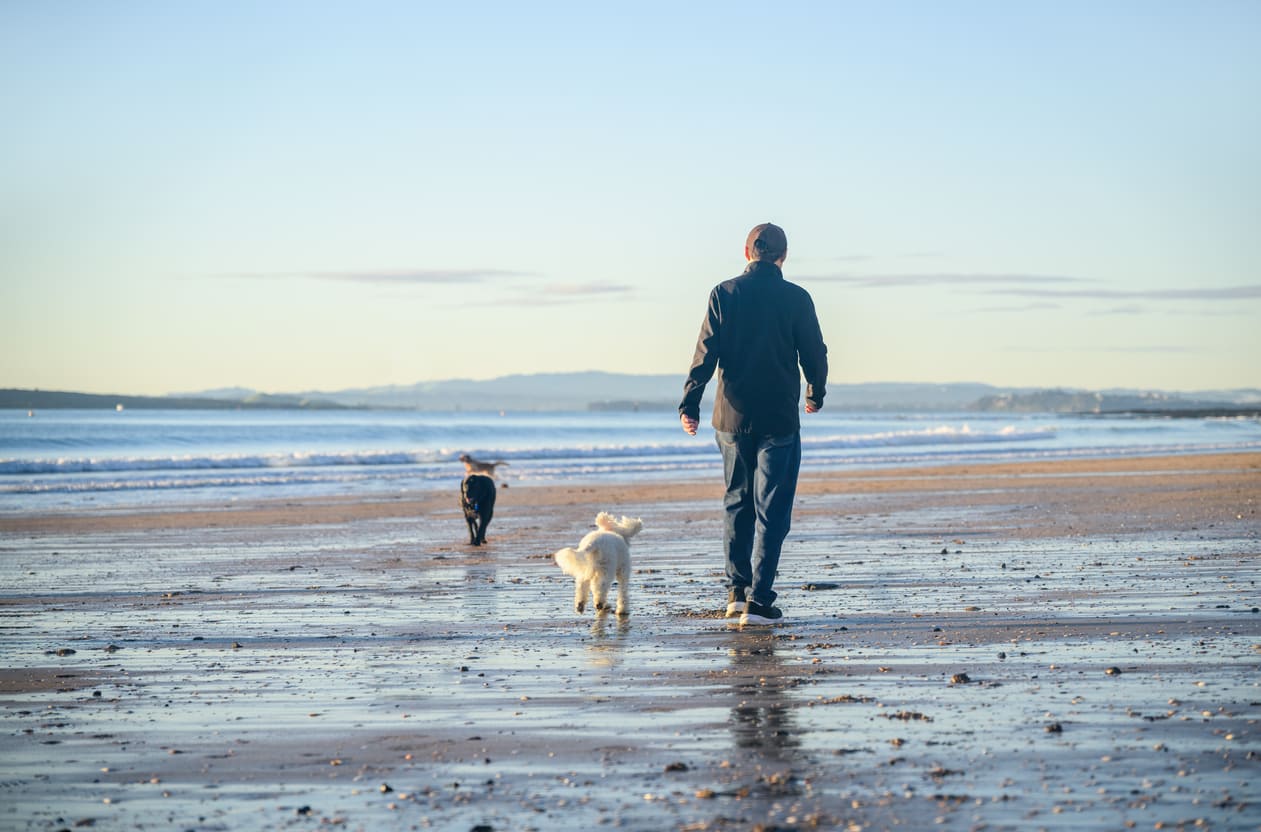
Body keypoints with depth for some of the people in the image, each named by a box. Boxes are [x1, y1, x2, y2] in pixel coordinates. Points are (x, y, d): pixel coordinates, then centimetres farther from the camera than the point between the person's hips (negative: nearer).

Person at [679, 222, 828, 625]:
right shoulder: (796, 298, -5)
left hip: (732, 416, 3)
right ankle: (758, 600, -5)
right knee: (771, 511, 1)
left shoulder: (724, 294, -1)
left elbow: (706, 351, -5)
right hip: (779, 420, -3)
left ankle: (737, 591, 18)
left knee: (737, 502, 18)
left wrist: (690, 403, -5)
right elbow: (814, 354, 1)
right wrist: (816, 394, 20)